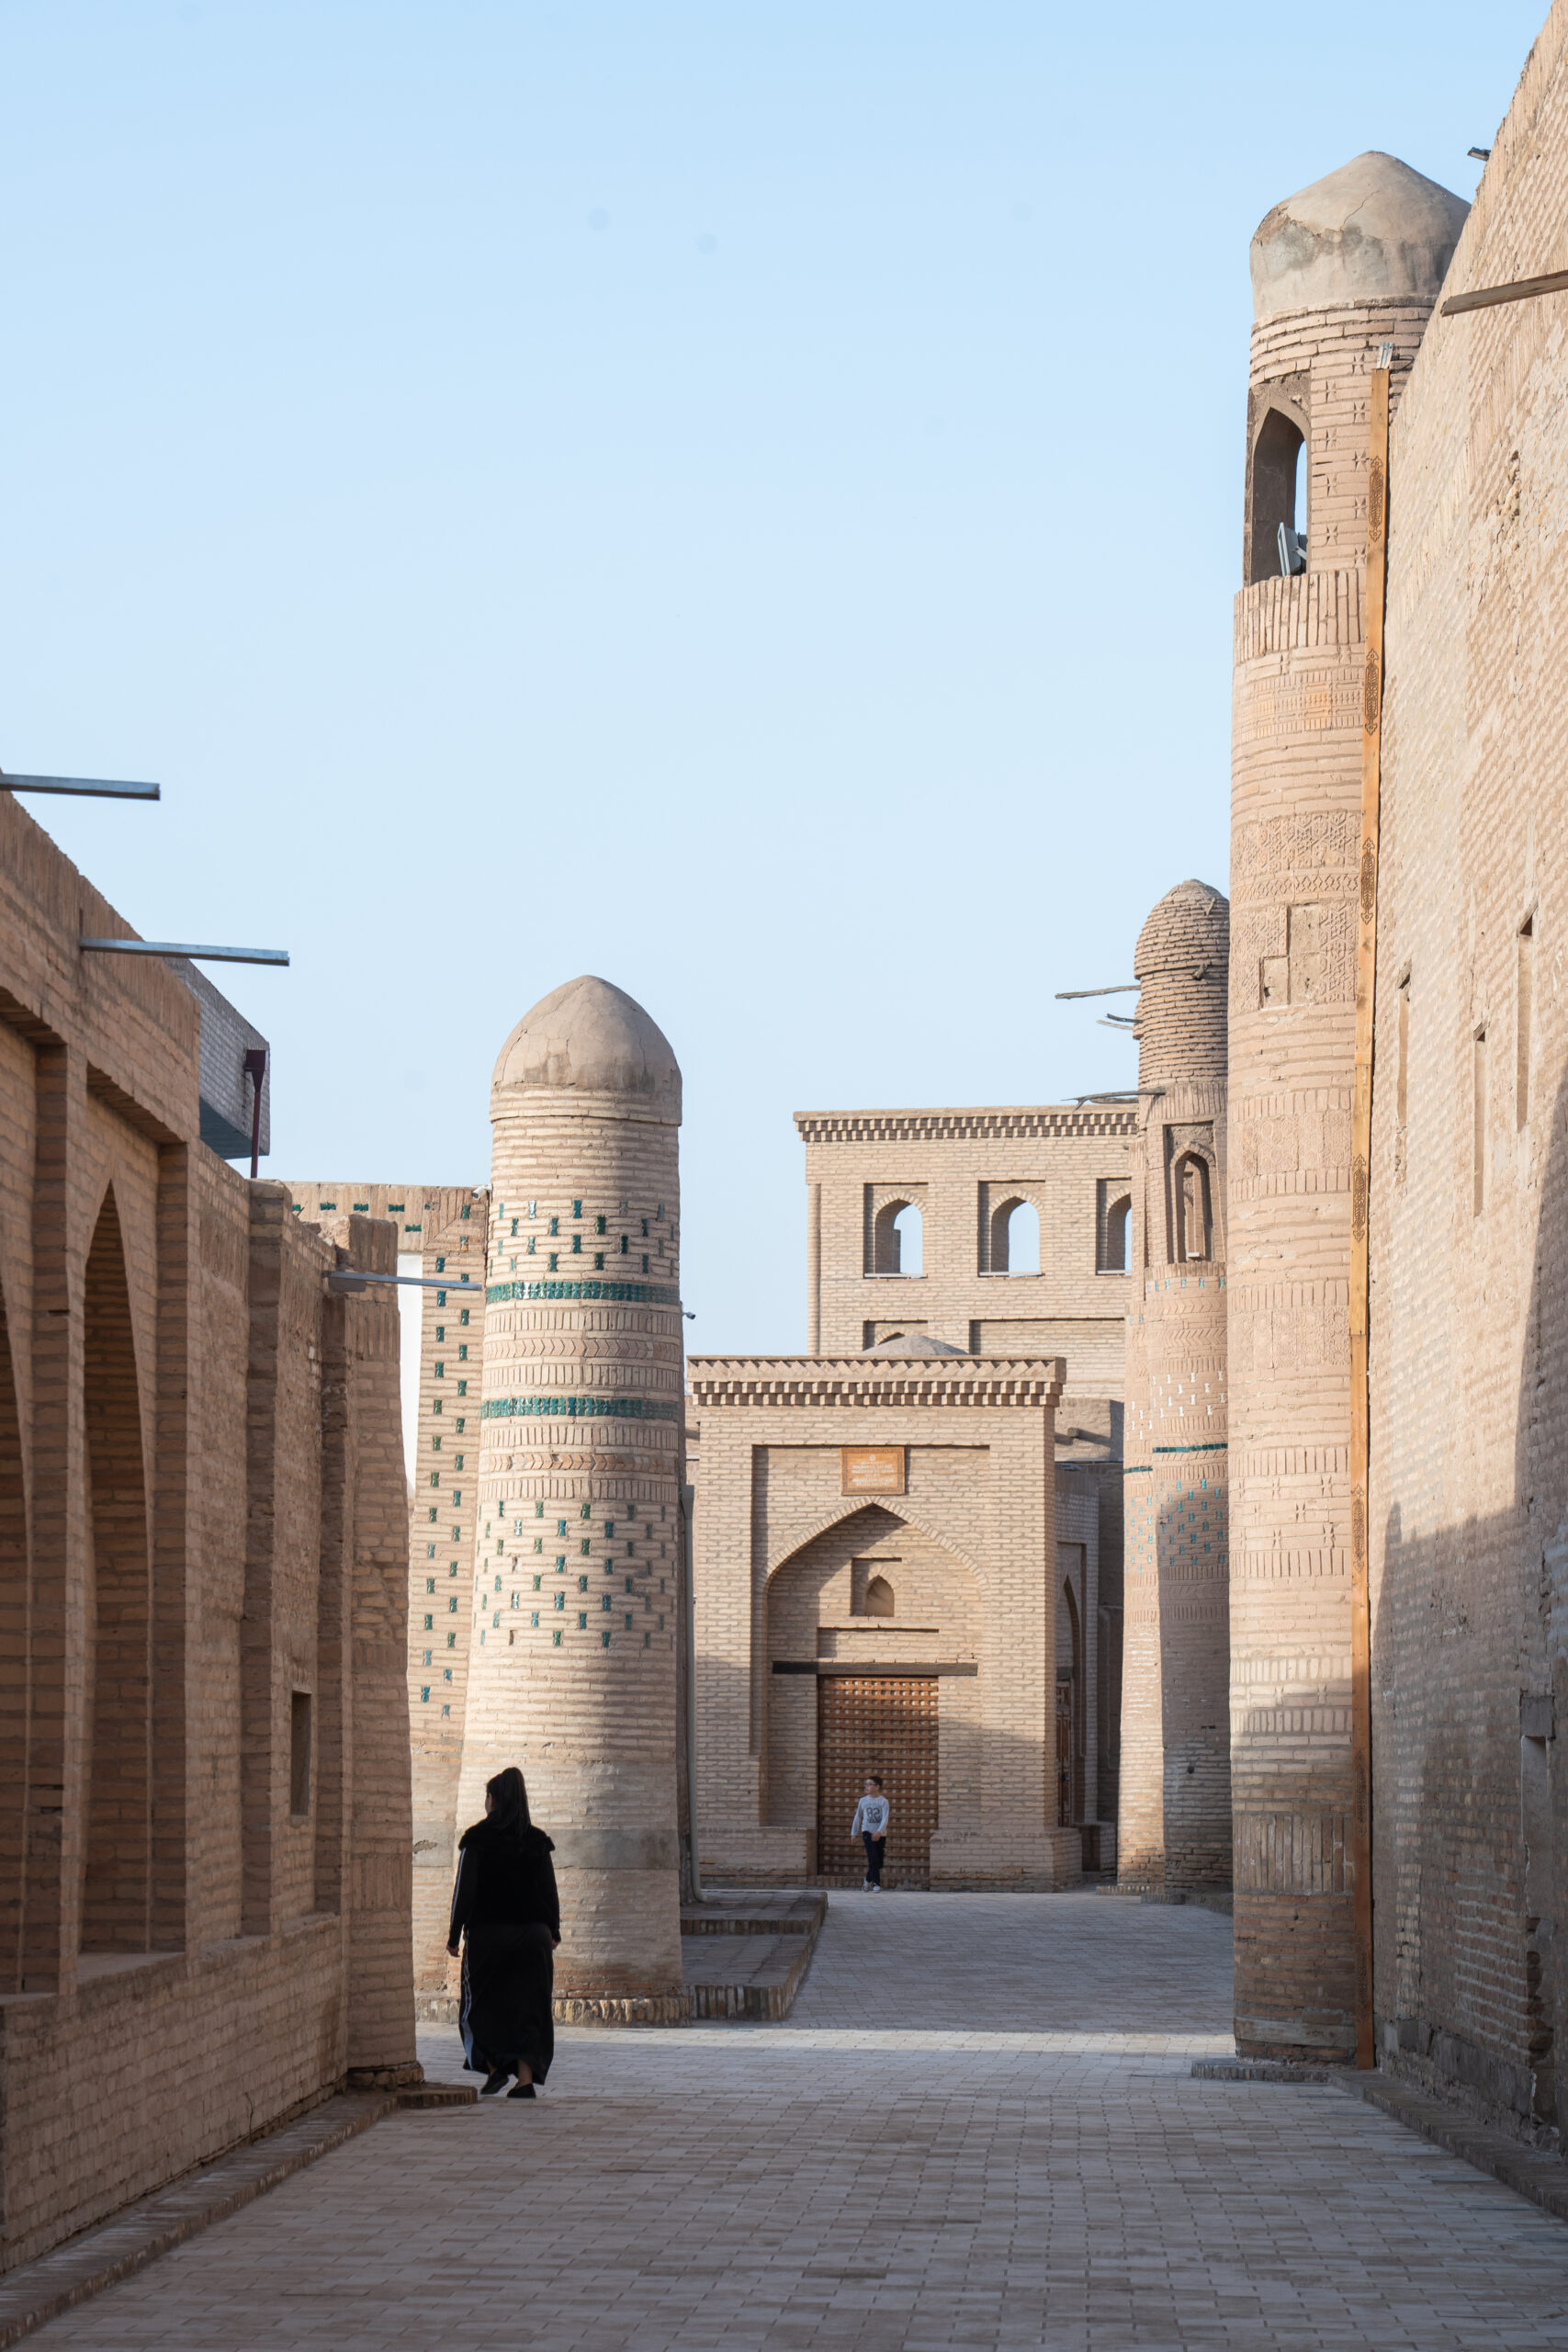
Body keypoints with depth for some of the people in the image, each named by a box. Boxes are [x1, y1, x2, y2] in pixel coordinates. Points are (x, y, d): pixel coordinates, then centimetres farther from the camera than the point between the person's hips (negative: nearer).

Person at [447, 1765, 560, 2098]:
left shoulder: (477, 1839, -8)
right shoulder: (537, 1841, 1)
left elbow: (465, 1889, -9)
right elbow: (549, 1890, 4)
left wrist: (454, 1933, -3)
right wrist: (553, 1932, 14)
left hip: (487, 1933, -3)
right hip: (532, 1933, 3)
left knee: (480, 2003, 15)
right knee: (526, 2005, 4)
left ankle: (495, 2066, 4)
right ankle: (525, 2079, -5)